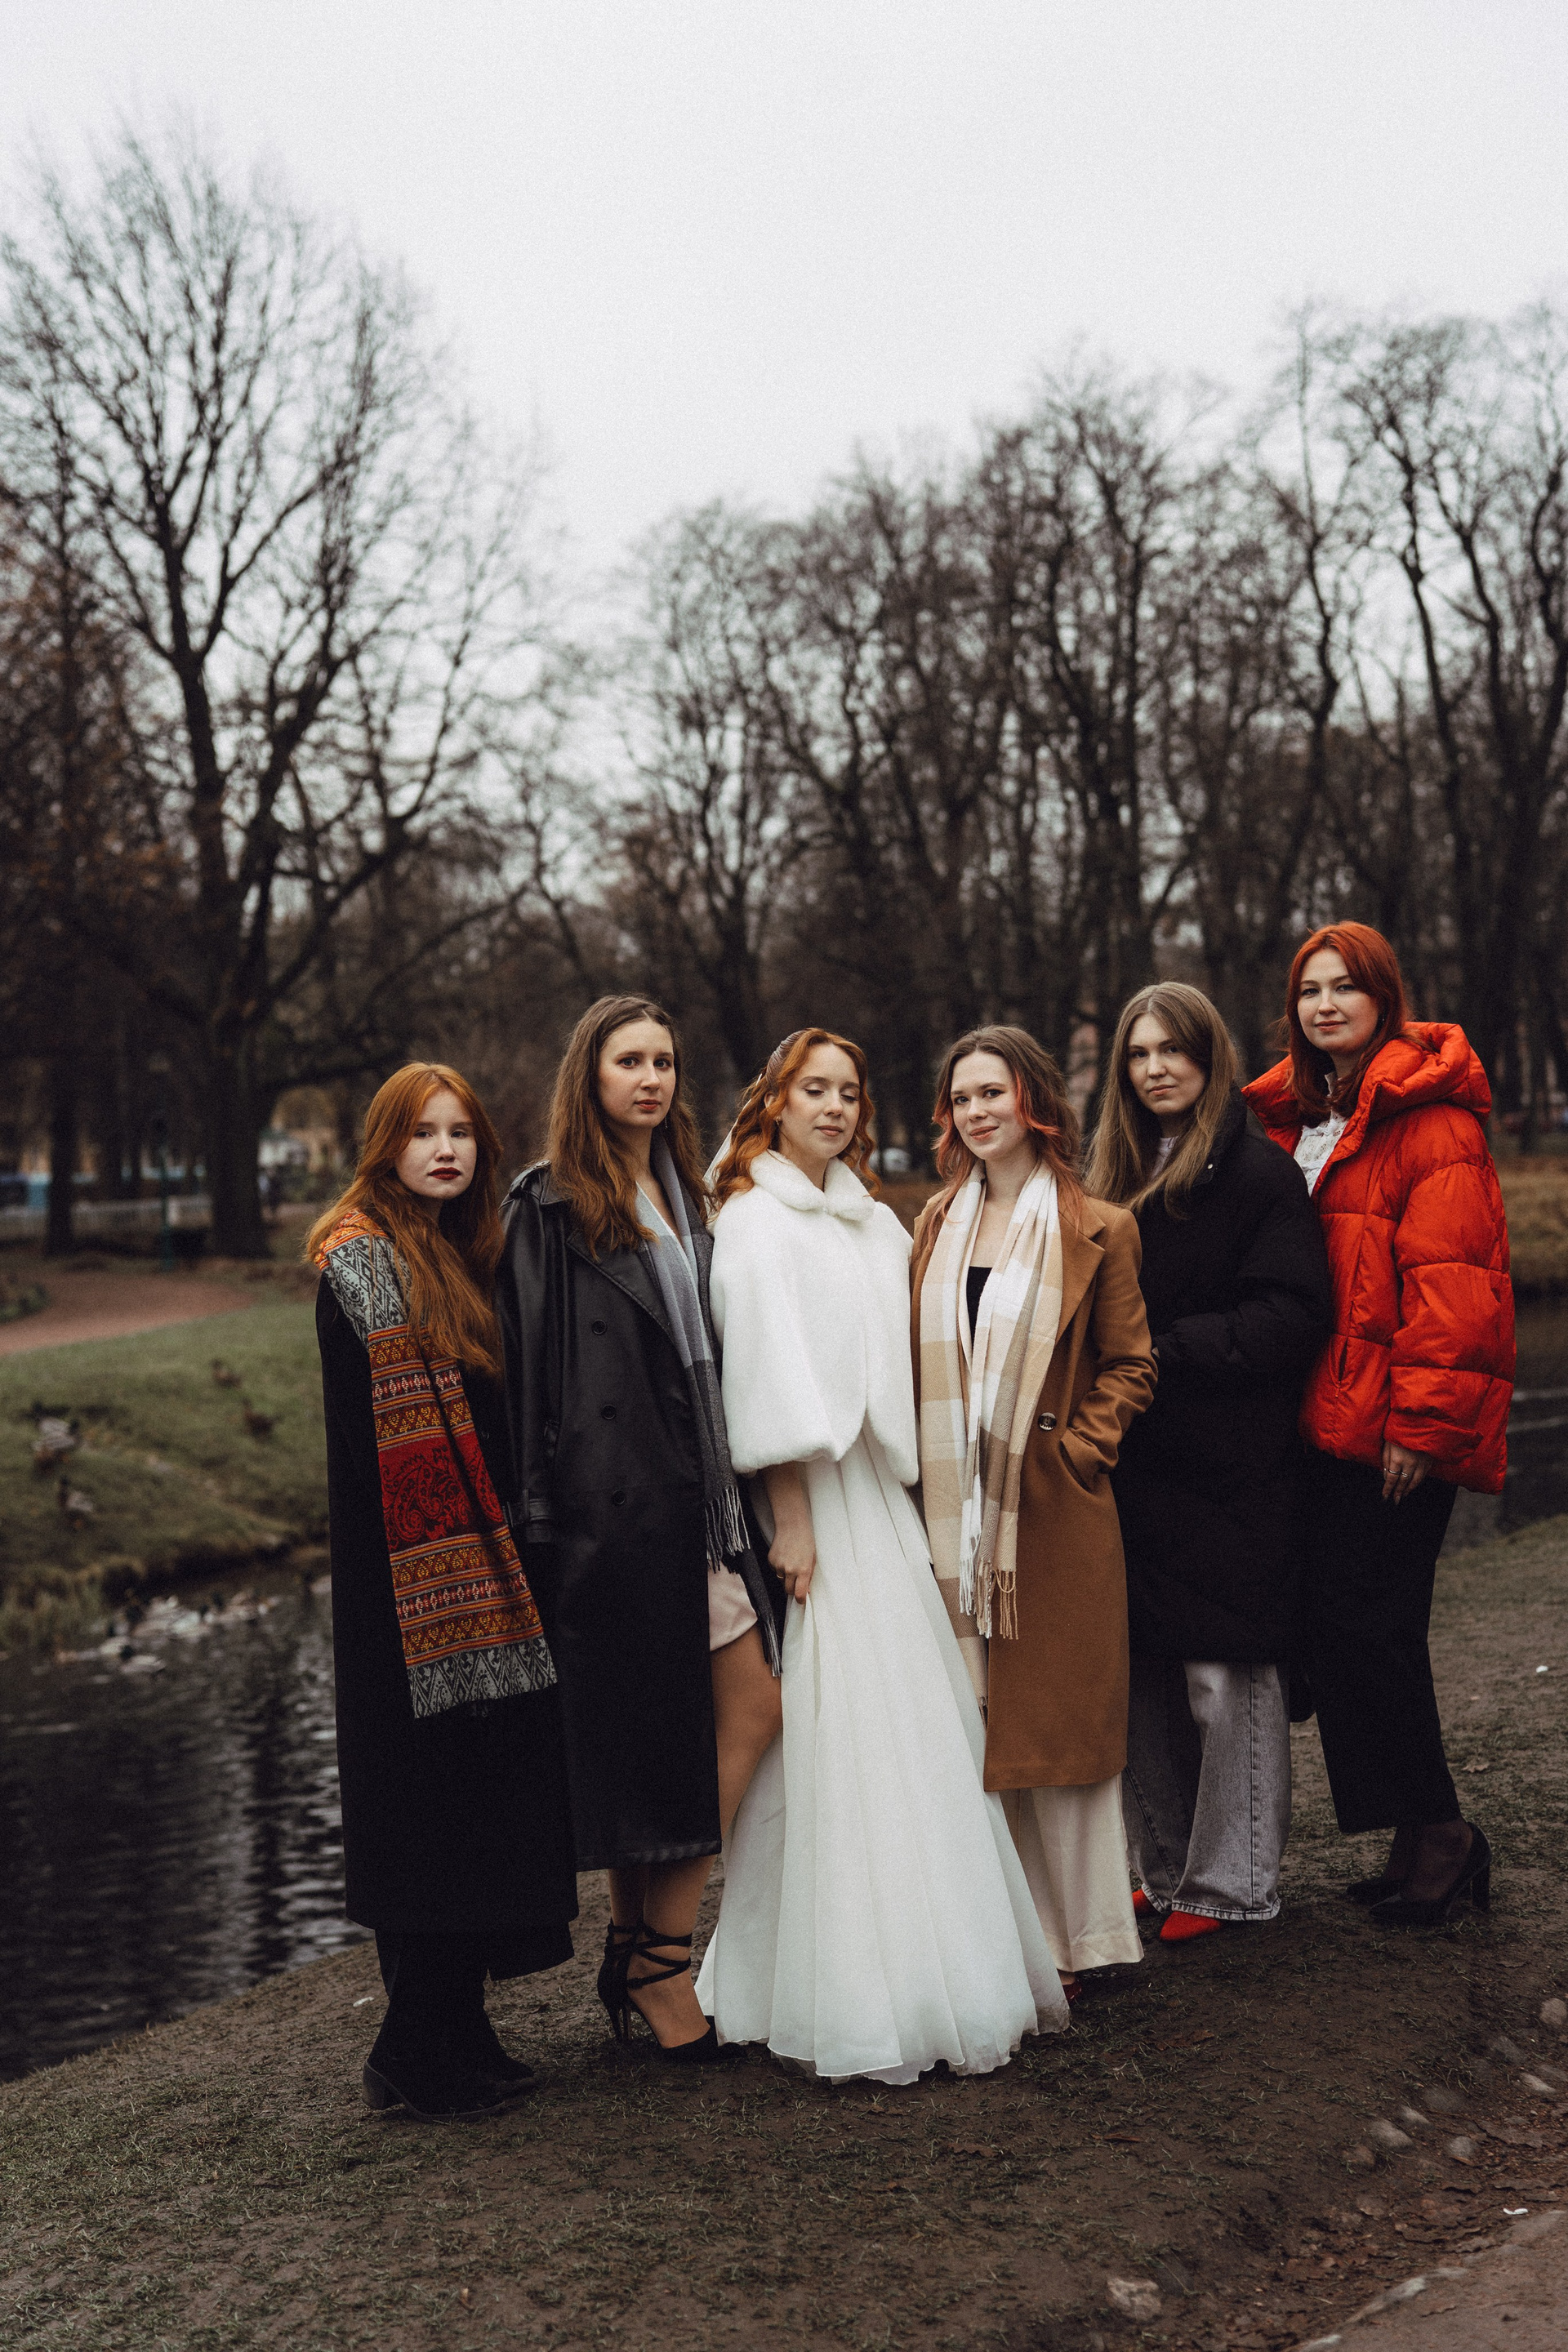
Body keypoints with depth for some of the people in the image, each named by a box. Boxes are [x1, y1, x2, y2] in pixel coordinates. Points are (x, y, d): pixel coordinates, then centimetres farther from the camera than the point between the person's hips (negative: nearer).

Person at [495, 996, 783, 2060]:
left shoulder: (685, 1196, 17)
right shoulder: (550, 1205, -4)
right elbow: (529, 1364, -8)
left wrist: (733, 1499, 16)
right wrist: (543, 1513, -14)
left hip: (697, 1496, 7)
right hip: (612, 1505, -7)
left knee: (753, 1710, 1)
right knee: (639, 1733, -1)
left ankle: (650, 1951, 11)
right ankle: (650, 1955, 15)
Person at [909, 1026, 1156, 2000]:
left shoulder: (1098, 1229, -1)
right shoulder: (937, 1227, 13)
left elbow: (1130, 1369, 1)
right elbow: (919, 1364, 15)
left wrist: (1073, 1448, -10)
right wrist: (930, 1470, 3)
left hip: (1054, 1512, -4)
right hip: (954, 1510, 4)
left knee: (1057, 1721, 1)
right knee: (974, 1726, 6)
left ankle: (1075, 1938, 12)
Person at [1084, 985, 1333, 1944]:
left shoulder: (1259, 1172, -6)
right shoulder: (1114, 1176, 14)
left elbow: (1292, 1316, -12)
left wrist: (1166, 1347, -15)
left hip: (1230, 1468, -6)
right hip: (1134, 1461, 6)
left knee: (1225, 1678, -2)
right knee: (1141, 1675, 8)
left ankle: (1233, 1883, 12)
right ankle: (1164, 1871, 21)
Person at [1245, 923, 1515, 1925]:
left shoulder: (1430, 1119, -9)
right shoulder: (1297, 1119, 16)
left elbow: (1449, 1281, -15)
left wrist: (1421, 1422, -19)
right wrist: (1301, 1403, 13)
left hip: (1395, 1425, -8)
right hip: (1326, 1420, 8)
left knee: (1366, 1623, -7)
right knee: (1333, 1620, 8)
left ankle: (1436, 1830, 10)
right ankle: (1430, 1838, 20)